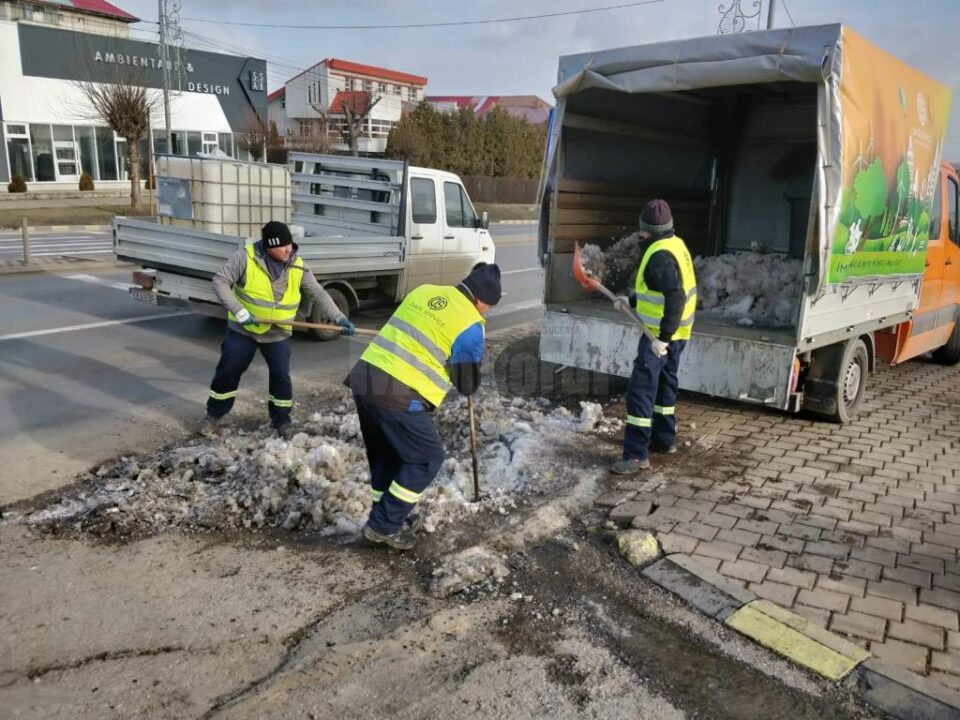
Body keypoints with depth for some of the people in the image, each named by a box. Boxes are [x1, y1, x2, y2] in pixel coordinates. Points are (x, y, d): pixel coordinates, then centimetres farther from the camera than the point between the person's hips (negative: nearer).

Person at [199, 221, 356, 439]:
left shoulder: (298, 267, -9)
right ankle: (215, 414, 27)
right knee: (227, 371, 7)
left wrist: (339, 318, -18)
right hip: (243, 330, -1)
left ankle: (281, 418, 21)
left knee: (281, 375, 0)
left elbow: (318, 293, -7)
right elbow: (220, 281, -14)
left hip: (278, 334, 1)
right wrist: (238, 311, -23)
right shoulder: (246, 257, -17)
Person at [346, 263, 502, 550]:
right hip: (397, 395, -8)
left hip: (365, 379, 8)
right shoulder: (470, 327, -5)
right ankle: (383, 525, 12)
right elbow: (468, 384, 4)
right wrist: (470, 385, 26)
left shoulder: (423, 291, 14)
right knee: (427, 457, 9)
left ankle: (390, 518, 34)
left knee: (384, 455, 23)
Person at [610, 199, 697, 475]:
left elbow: (675, 298, -32)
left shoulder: (660, 255, -22)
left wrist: (663, 337, -32)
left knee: (640, 390, -9)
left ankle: (636, 455, -7)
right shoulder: (675, 245, 10)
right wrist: (632, 300, 26)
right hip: (675, 334, 10)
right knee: (664, 384, 22)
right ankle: (664, 439, 36)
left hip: (660, 336, -10)